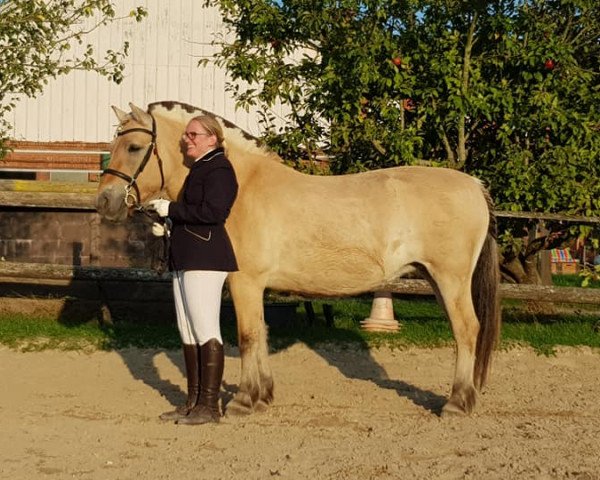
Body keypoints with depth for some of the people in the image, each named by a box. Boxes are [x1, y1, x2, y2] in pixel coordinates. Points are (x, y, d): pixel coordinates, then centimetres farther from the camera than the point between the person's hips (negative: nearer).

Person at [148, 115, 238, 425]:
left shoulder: (218, 170, -11)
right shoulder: (198, 170, 20)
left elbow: (213, 212, -23)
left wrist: (172, 209, -16)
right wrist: (168, 227, 9)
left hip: (205, 260, -11)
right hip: (185, 260, 11)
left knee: (206, 331, -8)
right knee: (187, 332, 12)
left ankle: (209, 406, -4)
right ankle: (193, 402, 19)